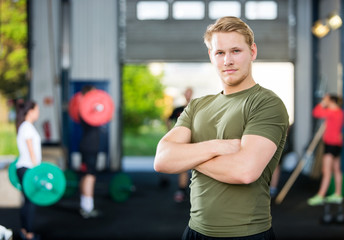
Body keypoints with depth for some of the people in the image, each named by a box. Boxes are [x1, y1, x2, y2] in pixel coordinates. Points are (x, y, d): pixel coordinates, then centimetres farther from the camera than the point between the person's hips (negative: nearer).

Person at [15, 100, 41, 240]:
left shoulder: (24, 126, 15)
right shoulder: (27, 126, -14)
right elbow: (31, 150, -17)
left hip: (24, 168, 10)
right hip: (27, 169, -10)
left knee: (28, 201, 15)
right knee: (31, 201, -5)